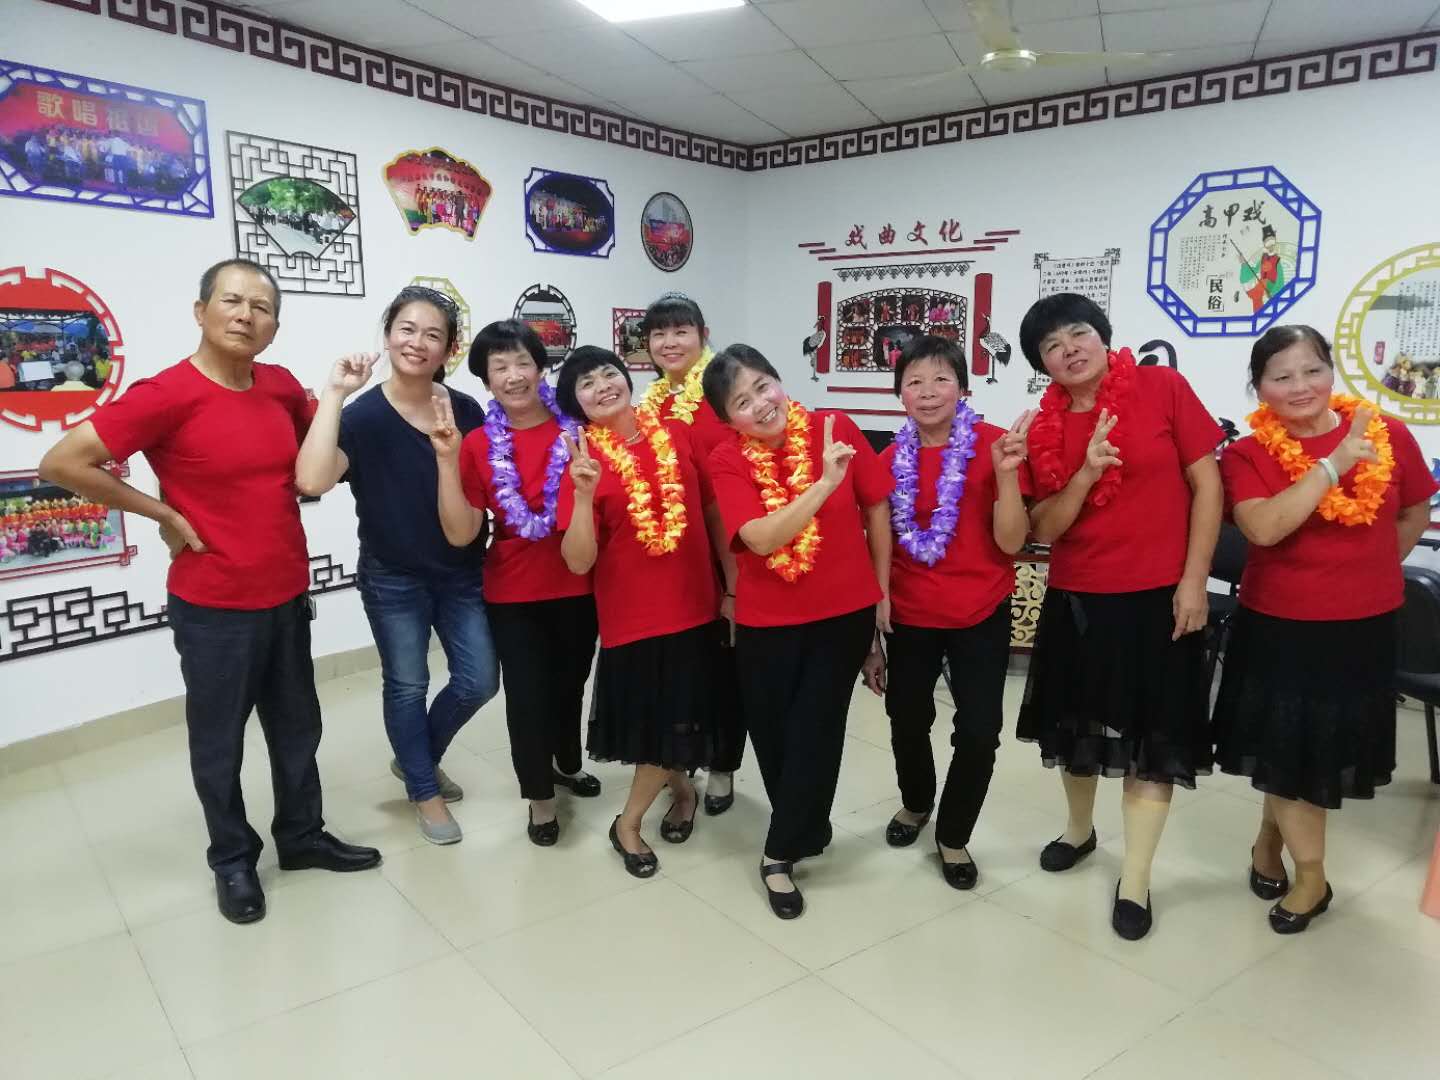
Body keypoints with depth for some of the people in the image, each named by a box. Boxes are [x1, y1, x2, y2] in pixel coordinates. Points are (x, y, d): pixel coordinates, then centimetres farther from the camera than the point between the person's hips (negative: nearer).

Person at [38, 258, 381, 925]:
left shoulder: (282, 385, 1)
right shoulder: (169, 394, -17)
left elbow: (313, 450, 23)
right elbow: (62, 463, -19)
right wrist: (163, 514, -15)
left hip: (287, 594, 6)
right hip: (213, 606, -5)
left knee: (297, 728, 18)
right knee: (219, 740, 11)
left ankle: (302, 836, 37)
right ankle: (233, 861, 31)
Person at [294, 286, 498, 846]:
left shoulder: (466, 410, -4)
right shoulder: (362, 415, -13)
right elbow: (311, 480, -30)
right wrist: (333, 394, -29)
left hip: (461, 572, 4)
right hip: (393, 577, -3)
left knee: (479, 681, 8)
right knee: (406, 685, 10)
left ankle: (417, 757, 36)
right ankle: (424, 792, 32)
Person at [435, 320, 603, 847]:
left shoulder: (577, 428, -6)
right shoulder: (478, 444, -4)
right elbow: (460, 533, -10)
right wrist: (448, 461, -18)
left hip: (578, 584, 1)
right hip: (513, 592, -1)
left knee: (570, 681, 18)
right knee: (527, 693, 3)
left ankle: (568, 763, 46)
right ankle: (539, 797, 25)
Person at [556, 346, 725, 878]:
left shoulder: (676, 437, -1)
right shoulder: (582, 461, -9)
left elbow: (710, 511, 10)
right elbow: (578, 562, -15)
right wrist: (582, 495, -28)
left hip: (696, 604, 4)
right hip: (633, 614, -3)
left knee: (676, 718, 12)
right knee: (656, 721, 7)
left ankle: (627, 822, 35)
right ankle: (682, 789, 38)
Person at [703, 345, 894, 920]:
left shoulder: (837, 430, -10)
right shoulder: (727, 460, -12)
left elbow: (876, 509, -1)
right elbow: (761, 538, -25)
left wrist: (883, 589, 3)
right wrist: (825, 483, -32)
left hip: (845, 611, 0)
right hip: (766, 621, 1)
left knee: (814, 732, 2)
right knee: (773, 734, 12)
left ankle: (780, 855, 19)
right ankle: (803, 828, 39)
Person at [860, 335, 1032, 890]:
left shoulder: (994, 445, -10)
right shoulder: (891, 459, -3)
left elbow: (1010, 542, -14)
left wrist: (1006, 474, -29)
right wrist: (870, 637, 4)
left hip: (981, 616, -2)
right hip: (910, 616, 2)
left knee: (979, 731, 0)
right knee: (907, 721, 15)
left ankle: (953, 836, 26)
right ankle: (915, 803, 47)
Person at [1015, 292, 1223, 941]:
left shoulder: (1163, 388, -7)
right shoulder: (1044, 429, 1)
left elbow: (1207, 483, -6)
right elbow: (1043, 530, -2)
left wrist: (1194, 580, -10)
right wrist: (1085, 474, -19)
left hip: (1158, 595, -3)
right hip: (1076, 600, 3)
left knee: (1153, 735, 4)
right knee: (1076, 723, 17)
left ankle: (1135, 879, 18)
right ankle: (1080, 829, 43)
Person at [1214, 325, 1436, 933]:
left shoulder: (1389, 436, -5)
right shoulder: (1247, 454, -11)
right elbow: (1264, 527, -28)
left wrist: (1369, 574, 9)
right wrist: (1334, 464, -27)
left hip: (1362, 627, 2)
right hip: (1278, 626, -2)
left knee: (1332, 748, 14)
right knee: (1287, 748, 6)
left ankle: (1271, 838, 37)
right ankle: (1310, 875, 26)